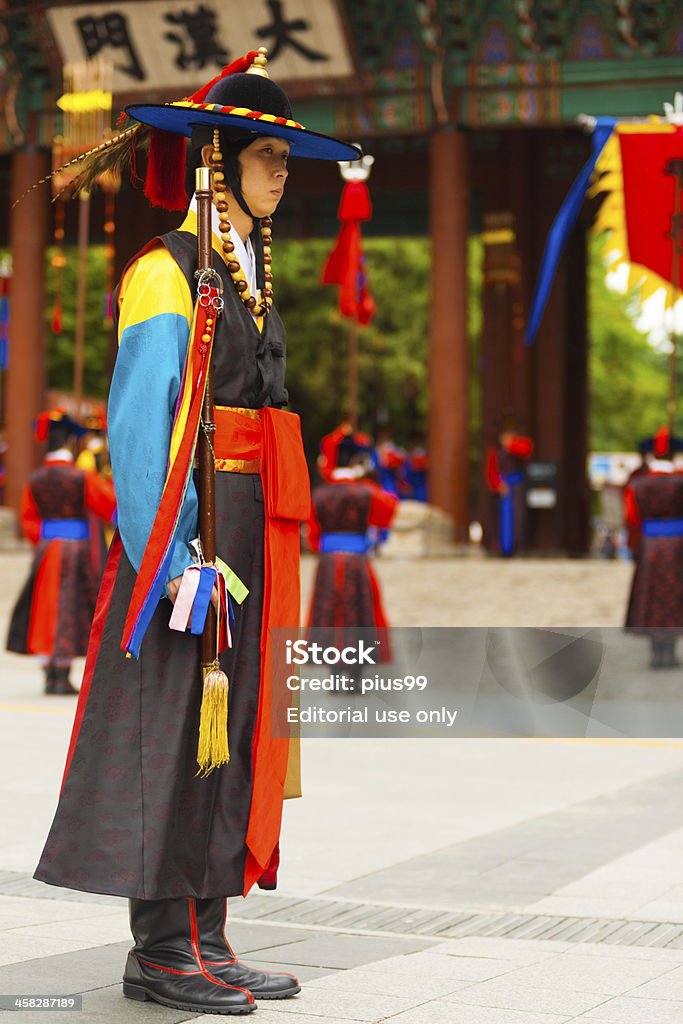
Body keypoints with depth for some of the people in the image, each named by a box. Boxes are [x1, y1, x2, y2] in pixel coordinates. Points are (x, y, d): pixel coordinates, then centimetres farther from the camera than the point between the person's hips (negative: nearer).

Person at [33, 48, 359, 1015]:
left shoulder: (251, 275, 18)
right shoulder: (167, 272, -8)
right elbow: (138, 423, -15)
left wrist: (264, 550, 13)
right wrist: (166, 554, -20)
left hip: (250, 530, 9)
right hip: (188, 526, -9)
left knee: (230, 726, 9)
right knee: (170, 727, -4)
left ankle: (201, 938, 16)